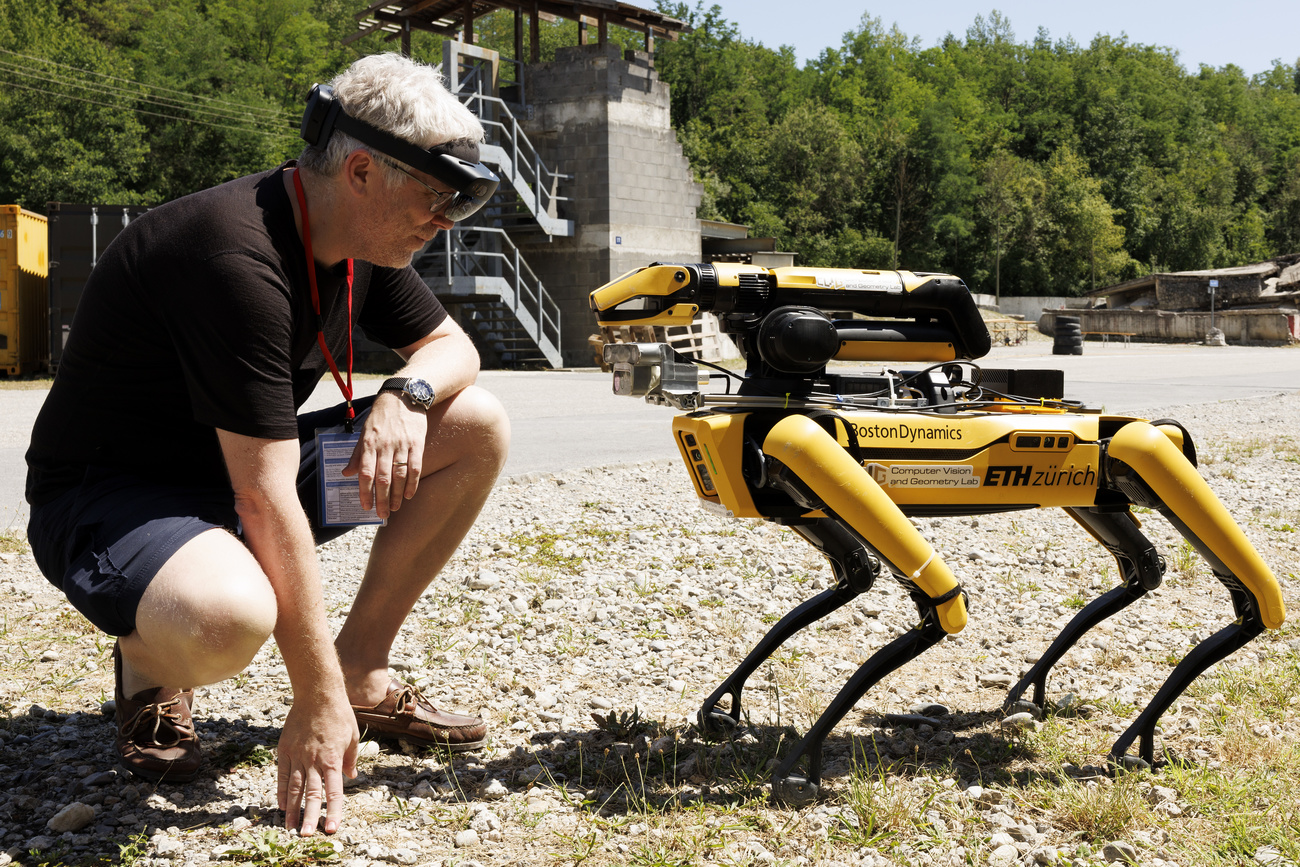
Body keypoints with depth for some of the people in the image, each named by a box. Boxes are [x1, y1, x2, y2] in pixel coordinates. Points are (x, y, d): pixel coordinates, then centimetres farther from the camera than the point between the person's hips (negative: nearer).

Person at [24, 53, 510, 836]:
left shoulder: (366, 239, -3)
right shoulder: (238, 258, -30)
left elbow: (452, 347, 11)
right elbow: (264, 499, -32)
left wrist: (407, 392, -15)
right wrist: (317, 704, -28)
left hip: (241, 469, 9)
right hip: (109, 493, -8)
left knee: (477, 430, -3)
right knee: (227, 617, -42)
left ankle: (362, 671, 4)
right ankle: (150, 668, -3)